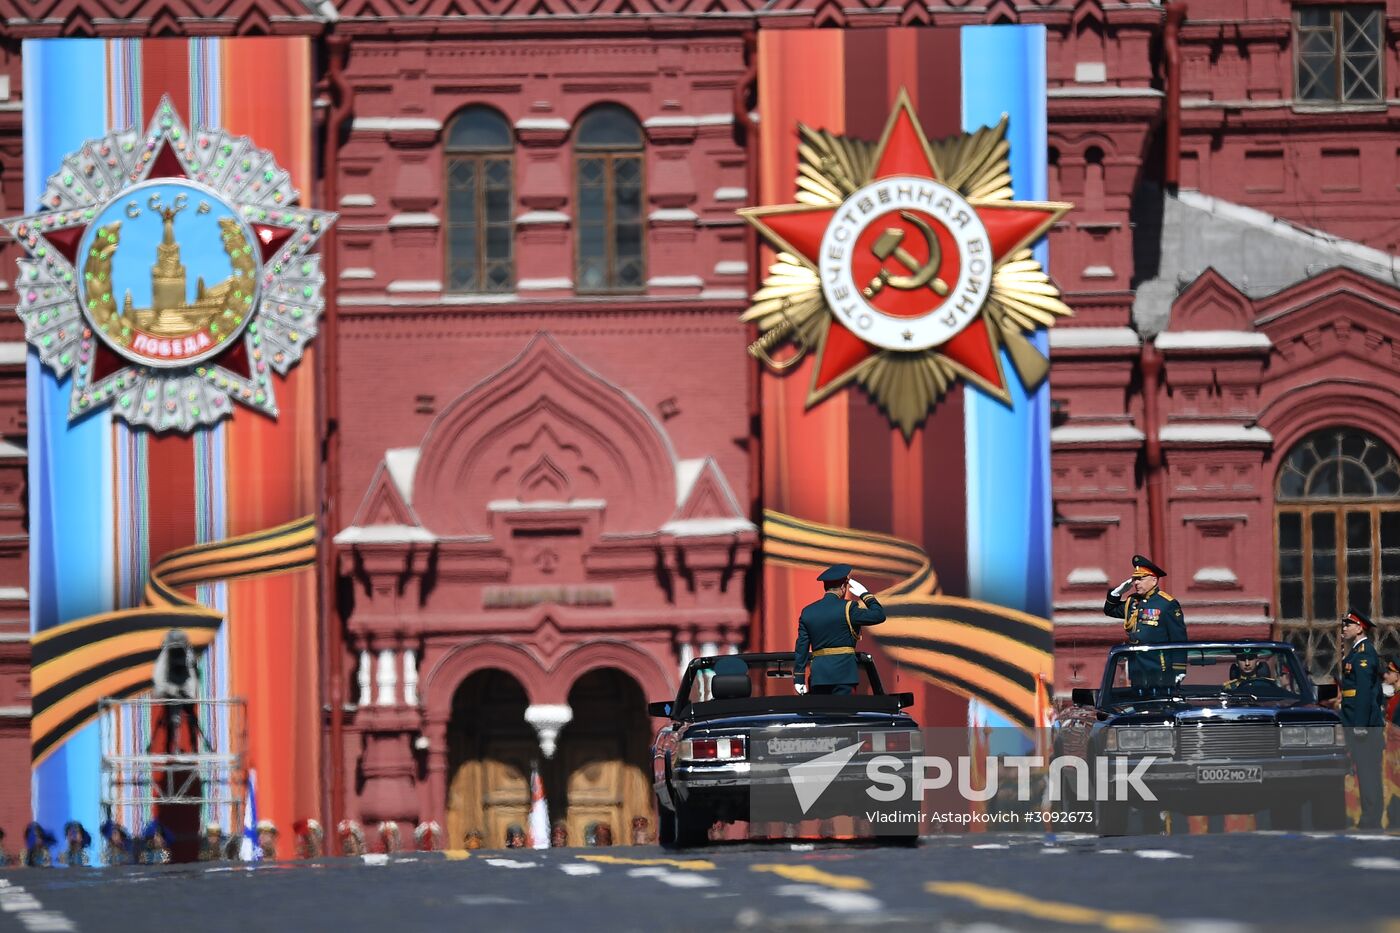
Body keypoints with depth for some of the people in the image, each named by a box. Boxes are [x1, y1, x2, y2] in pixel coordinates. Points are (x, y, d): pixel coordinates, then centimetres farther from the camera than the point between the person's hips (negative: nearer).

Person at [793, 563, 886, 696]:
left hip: (818, 675, 4)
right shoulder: (848, 608, -7)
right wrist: (865, 594, 9)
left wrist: (798, 679, 10)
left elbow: (801, 648, 8)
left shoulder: (807, 612, 8)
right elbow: (879, 616, -4)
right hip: (843, 674, -4)